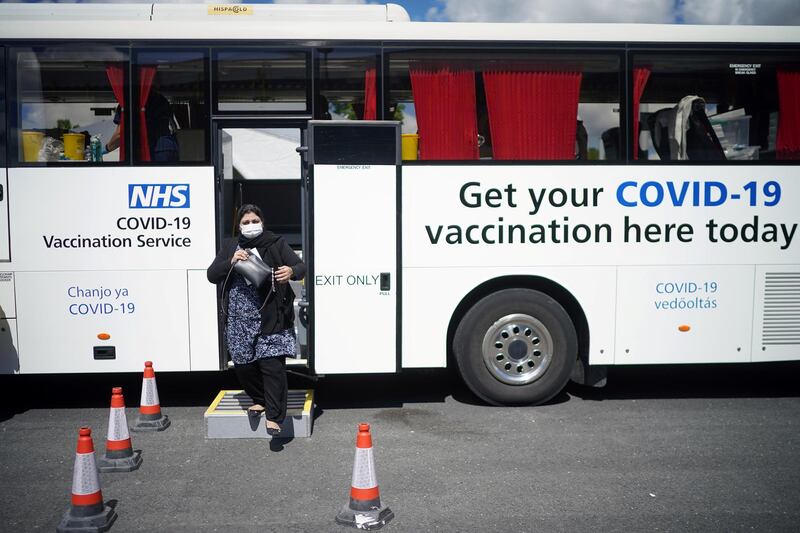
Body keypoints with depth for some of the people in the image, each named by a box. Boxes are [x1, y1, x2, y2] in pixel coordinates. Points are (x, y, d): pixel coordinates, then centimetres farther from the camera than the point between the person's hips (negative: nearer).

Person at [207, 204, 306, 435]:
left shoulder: (276, 244, 2)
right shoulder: (229, 246, 11)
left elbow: (301, 267, -4)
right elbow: (212, 275, 6)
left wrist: (291, 271, -28)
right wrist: (231, 261, -12)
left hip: (271, 319, -4)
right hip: (239, 320, 4)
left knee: (272, 366, -8)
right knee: (243, 365, 12)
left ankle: (273, 417, -1)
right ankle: (260, 400, 36)